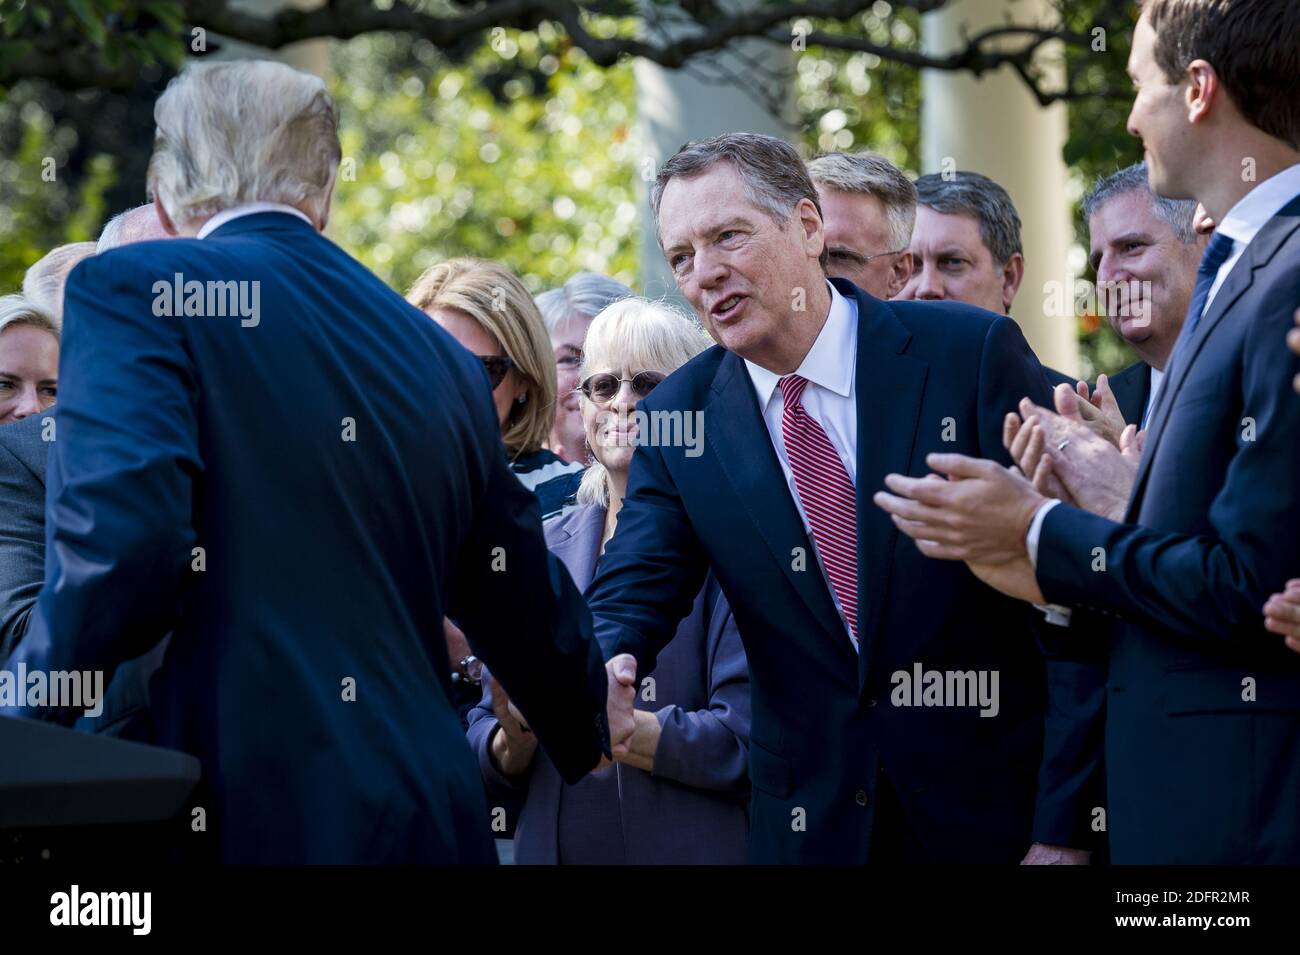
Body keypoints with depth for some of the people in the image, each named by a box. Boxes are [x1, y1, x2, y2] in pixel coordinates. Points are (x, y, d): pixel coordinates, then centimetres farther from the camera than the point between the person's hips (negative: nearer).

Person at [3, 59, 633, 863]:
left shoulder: (131, 289, -3)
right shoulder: (444, 360, 15)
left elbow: (120, 545, -17)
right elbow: (524, 599, 26)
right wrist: (591, 718, 47)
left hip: (252, 812, -6)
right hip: (431, 818, 6)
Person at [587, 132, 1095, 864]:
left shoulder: (971, 355, -9)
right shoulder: (680, 418, 0)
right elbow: (629, 603, -5)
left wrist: (1064, 826, -13)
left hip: (996, 811, -3)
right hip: (811, 827, 3)